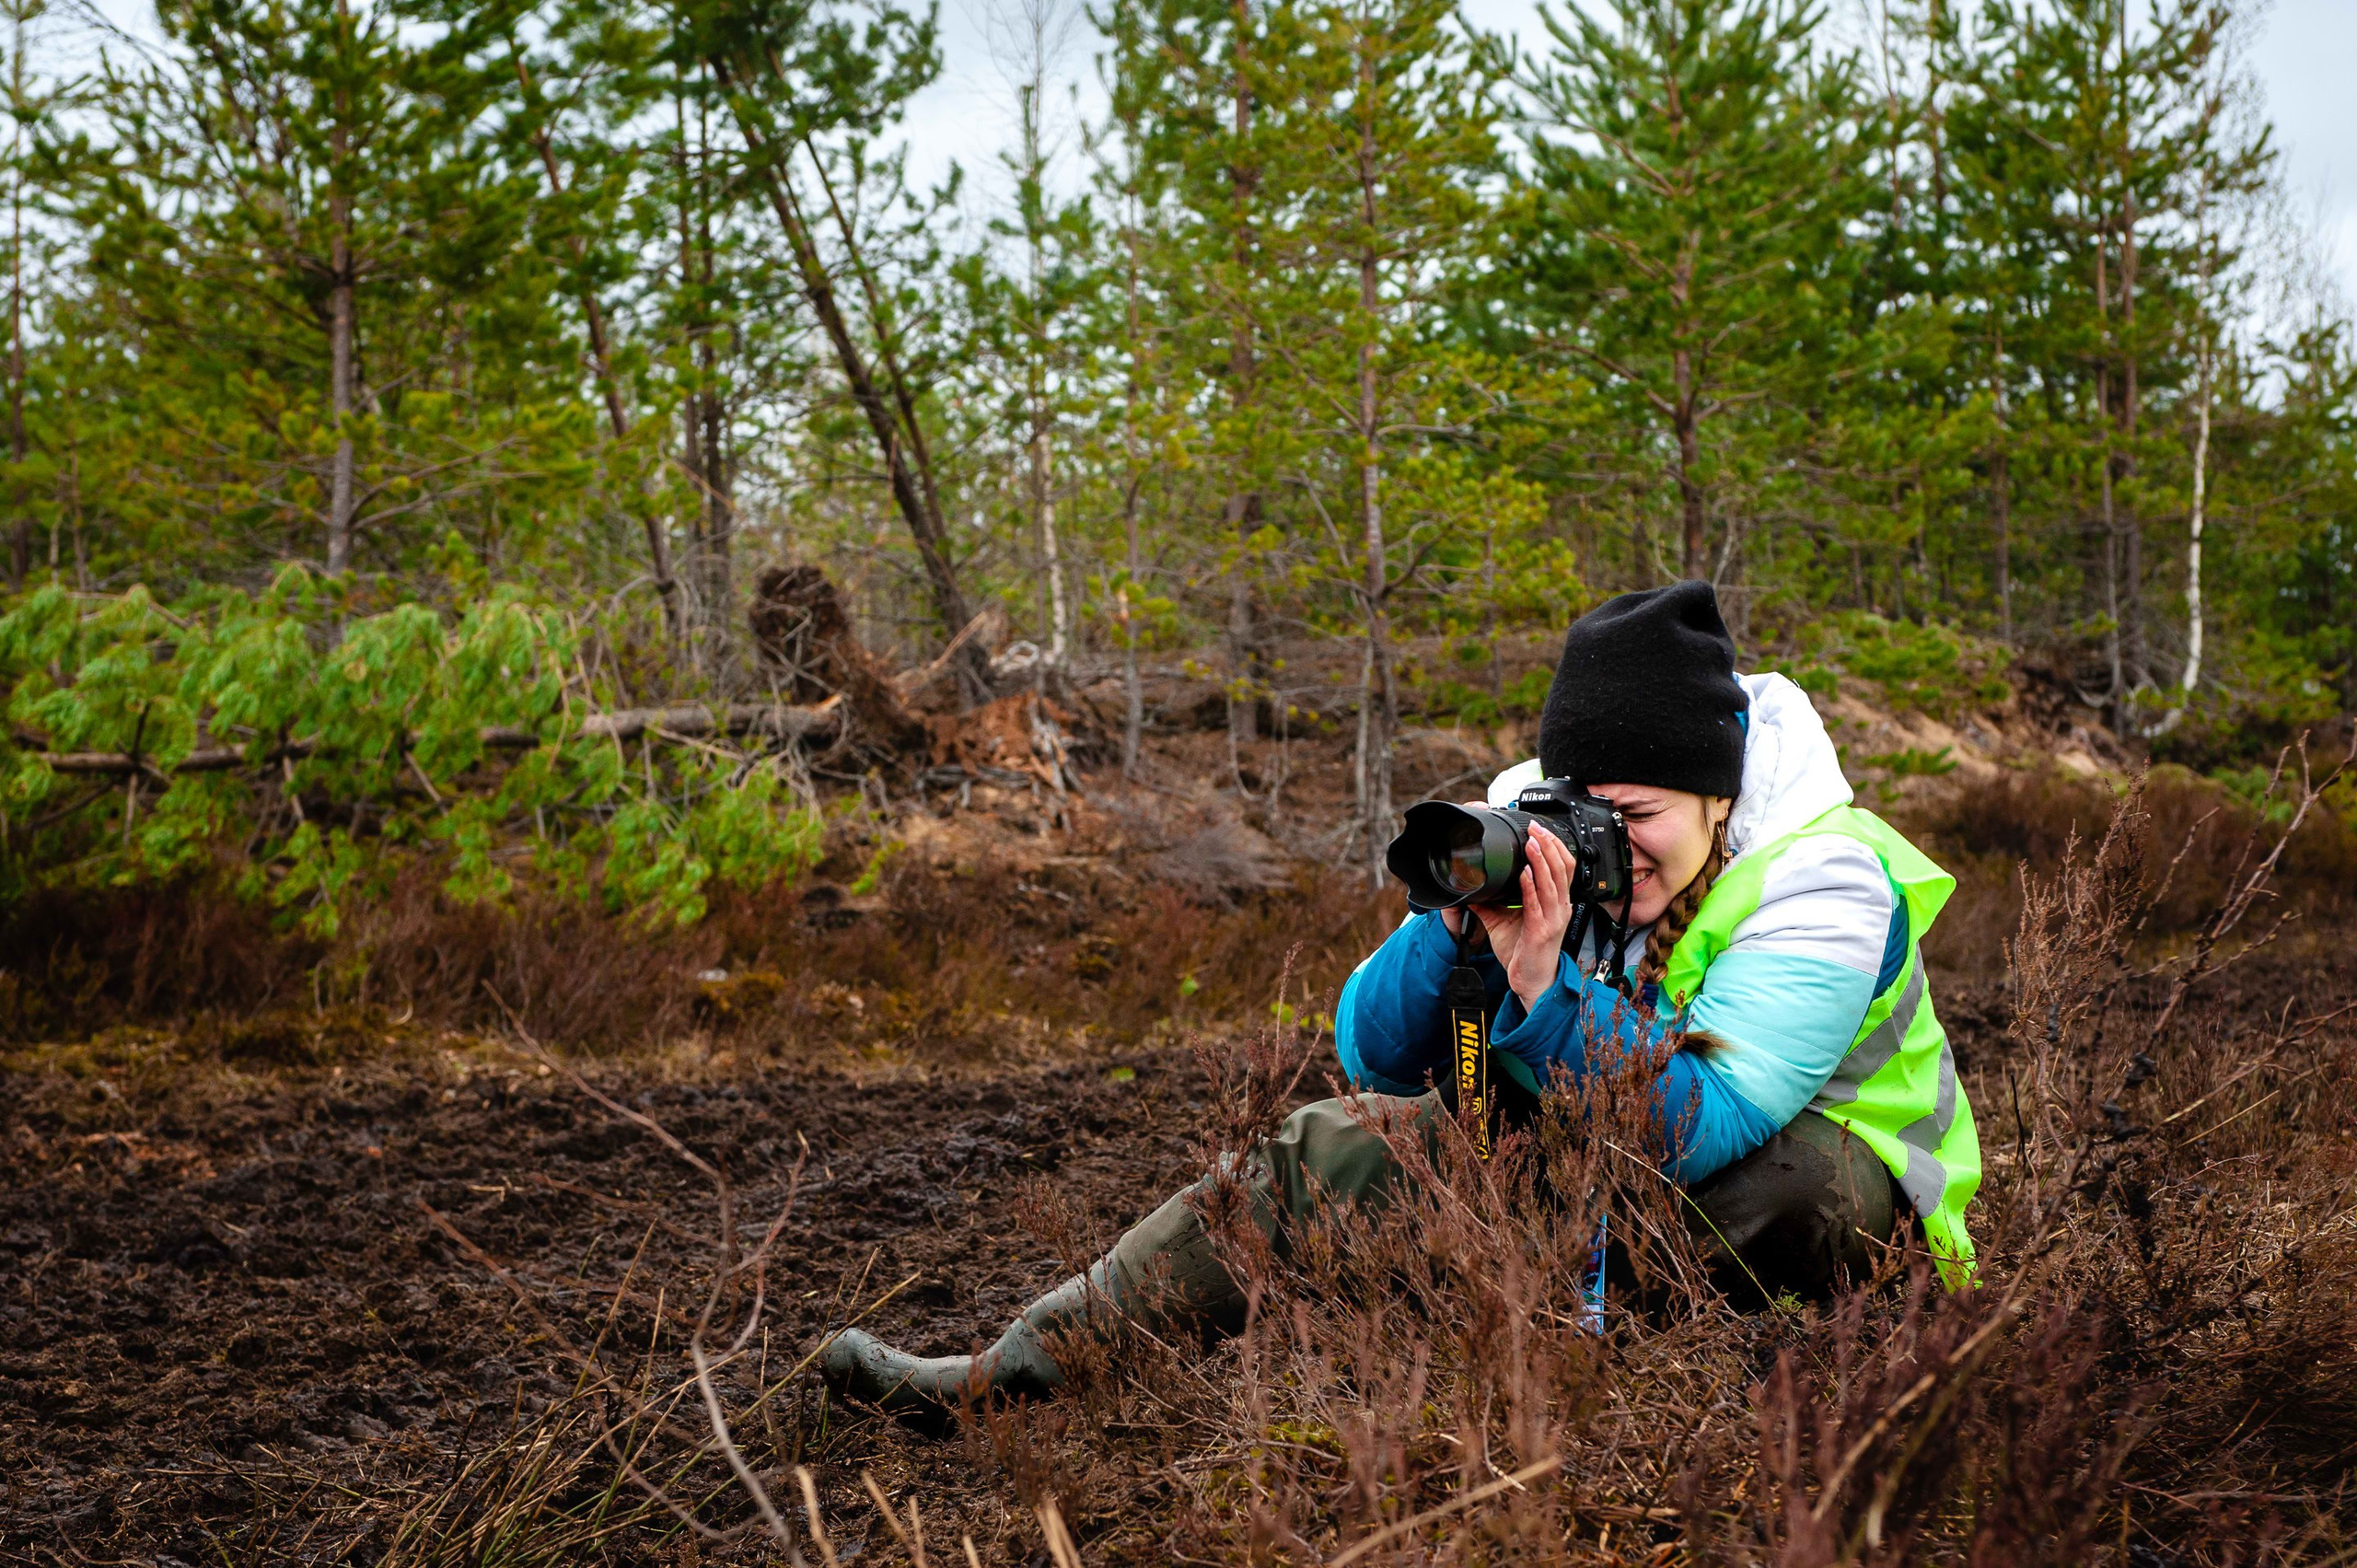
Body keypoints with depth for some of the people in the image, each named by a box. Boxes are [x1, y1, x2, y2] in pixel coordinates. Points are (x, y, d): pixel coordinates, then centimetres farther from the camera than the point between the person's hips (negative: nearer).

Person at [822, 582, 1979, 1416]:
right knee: (1334, 1145, -8)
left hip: (1815, 1172, -5)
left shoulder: (1820, 885, -27)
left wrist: (1540, 986, -48)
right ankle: (1021, 1369, -7)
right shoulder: (1537, 836, -12)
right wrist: (1455, 932, -32)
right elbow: (1375, 1059, -13)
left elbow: (1696, 1126, -38)